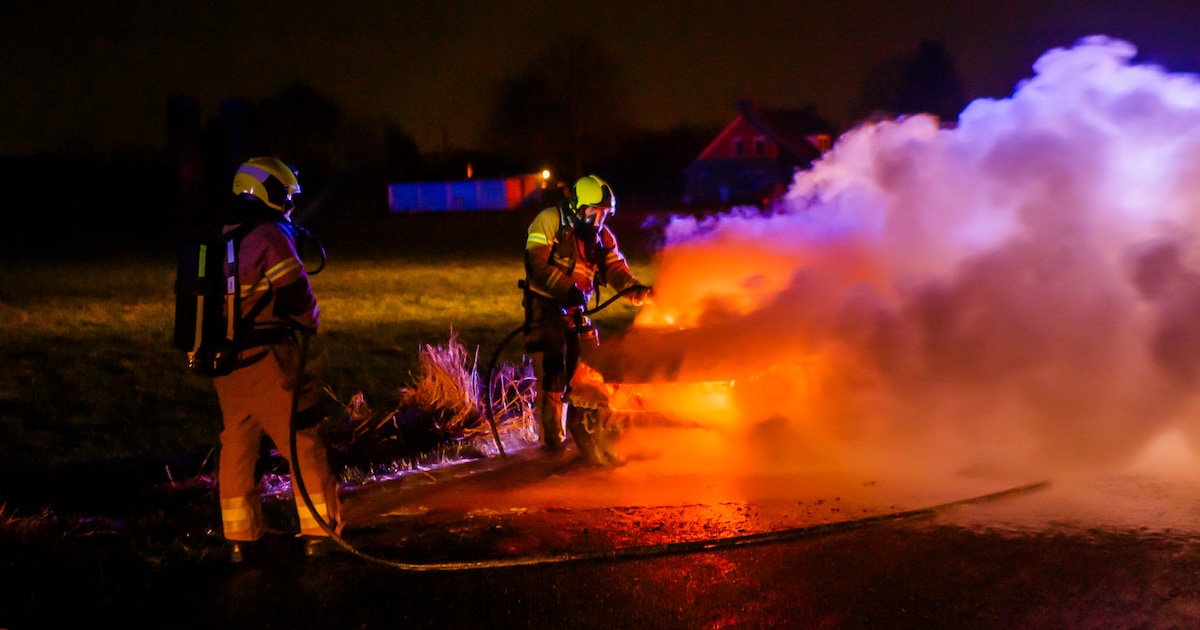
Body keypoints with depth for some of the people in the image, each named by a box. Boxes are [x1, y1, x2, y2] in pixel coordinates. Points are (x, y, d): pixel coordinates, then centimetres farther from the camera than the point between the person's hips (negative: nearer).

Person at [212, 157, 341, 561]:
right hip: (267, 361, -7)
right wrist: (310, 323, 5)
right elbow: (295, 294, -13)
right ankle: (318, 532, 4)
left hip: (225, 363, 7)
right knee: (304, 443, 2)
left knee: (236, 447, 13)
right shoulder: (270, 236, -12)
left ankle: (238, 537, 17)